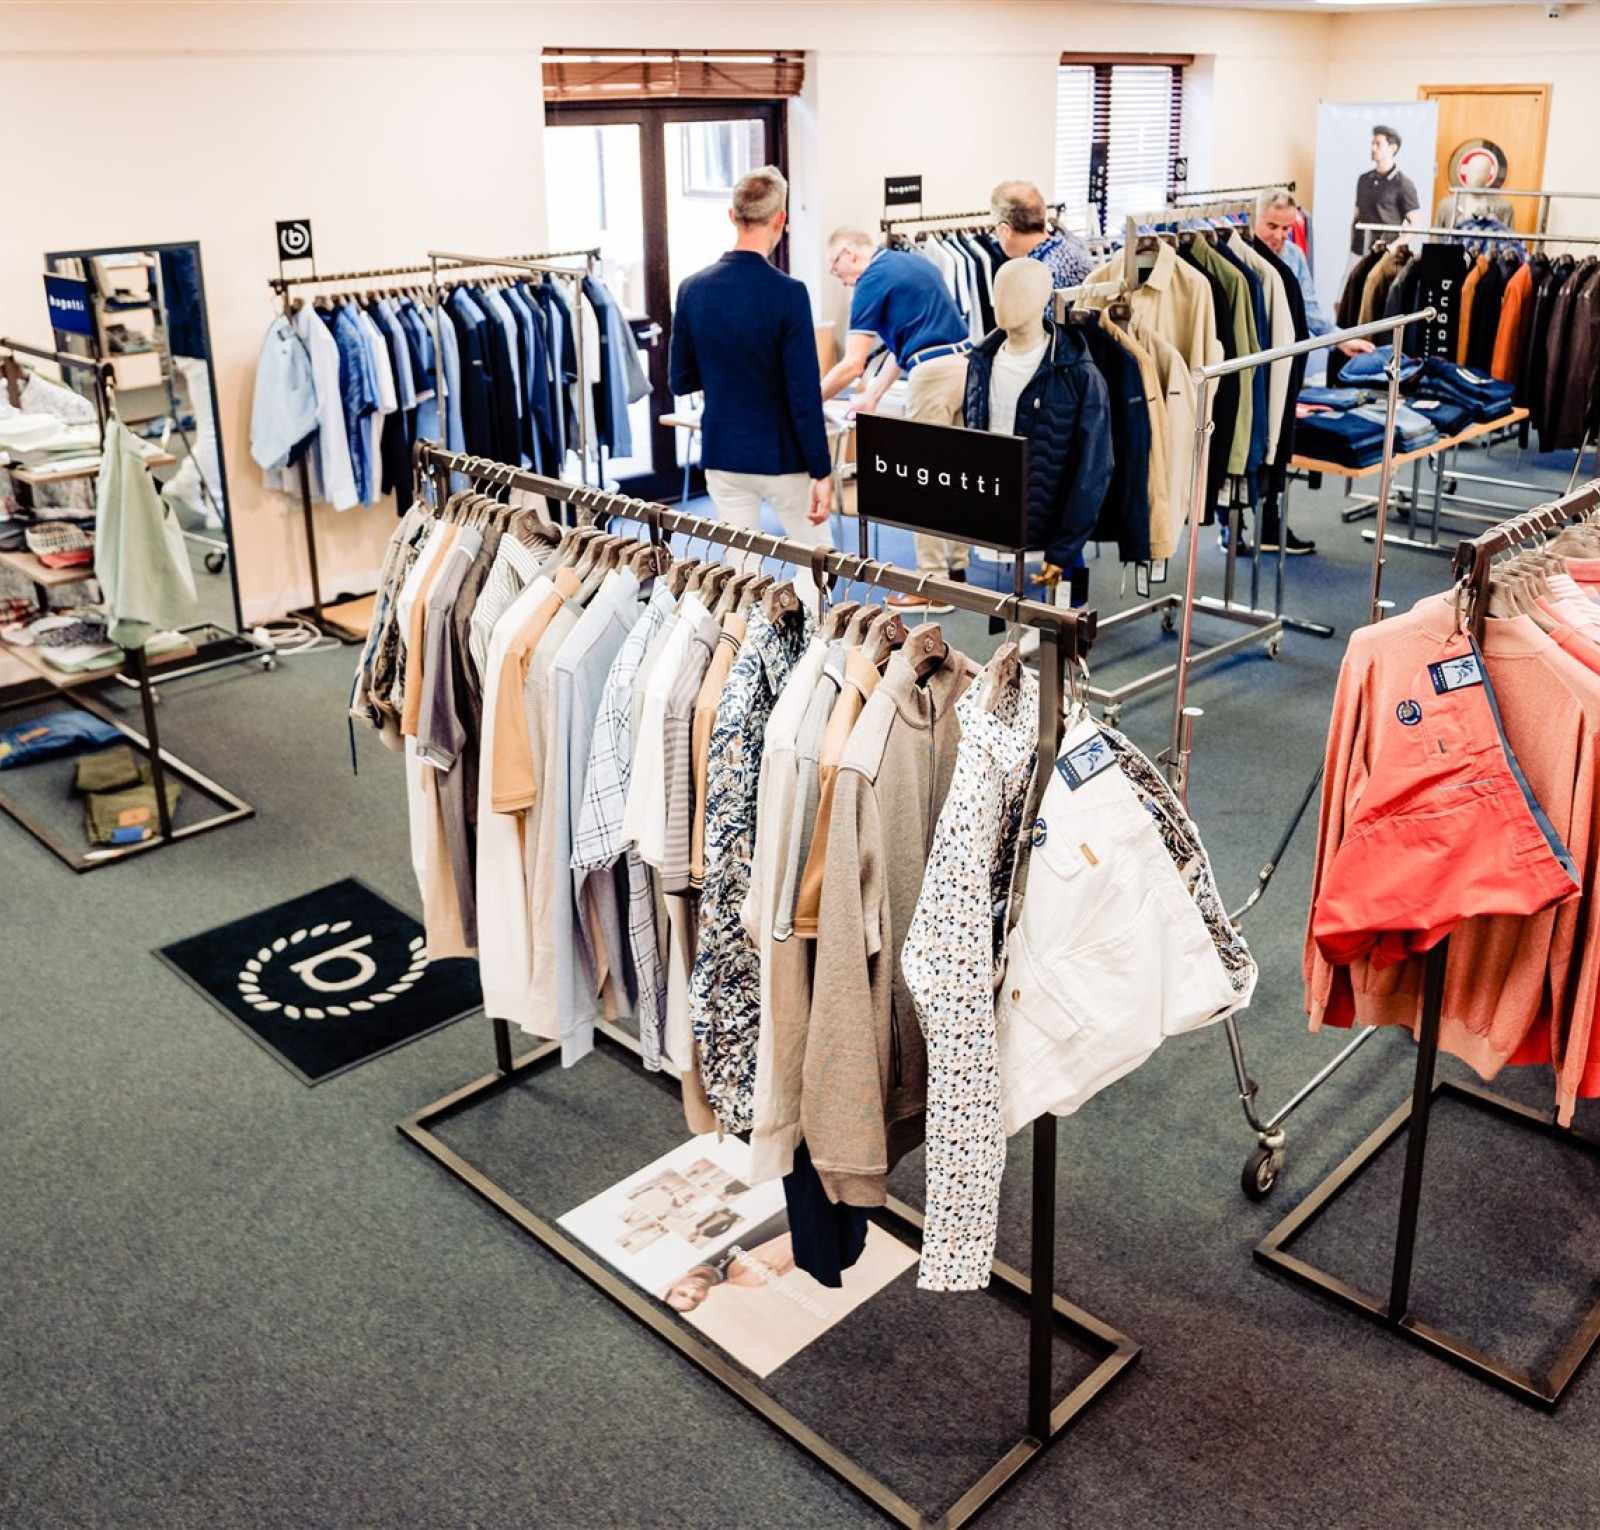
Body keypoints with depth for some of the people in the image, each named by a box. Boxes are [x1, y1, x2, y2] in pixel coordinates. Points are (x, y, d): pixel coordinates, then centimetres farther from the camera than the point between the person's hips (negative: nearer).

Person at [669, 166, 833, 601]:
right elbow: (804, 395, -17)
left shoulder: (693, 289, -2)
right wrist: (821, 472, -10)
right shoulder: (787, 293, -16)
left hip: (721, 455, 4)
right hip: (780, 457, -4)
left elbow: (681, 381, 7)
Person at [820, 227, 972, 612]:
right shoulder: (914, 262, 20)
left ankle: (933, 585, 3)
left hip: (933, 373, -9)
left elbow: (853, 364, -10)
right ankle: (957, 568, 23)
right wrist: (873, 396, 23)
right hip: (966, 363, 9)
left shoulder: (872, 281, -6)